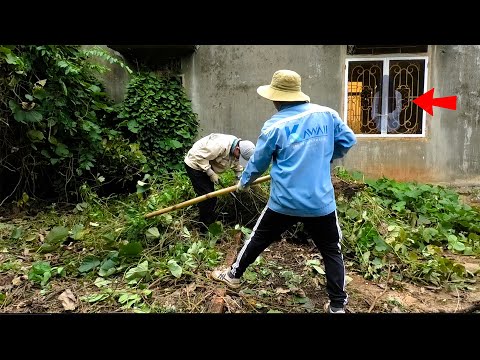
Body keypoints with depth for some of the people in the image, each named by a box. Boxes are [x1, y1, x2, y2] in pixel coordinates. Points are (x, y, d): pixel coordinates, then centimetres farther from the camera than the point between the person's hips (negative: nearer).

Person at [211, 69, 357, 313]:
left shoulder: (275, 126, -8)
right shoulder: (327, 114, 0)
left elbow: (258, 162, 2)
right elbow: (348, 141, 9)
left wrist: (243, 182, 21)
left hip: (284, 202, -1)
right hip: (321, 202, 2)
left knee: (258, 239, 19)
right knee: (331, 251, 16)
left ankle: (233, 275, 38)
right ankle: (337, 305, 22)